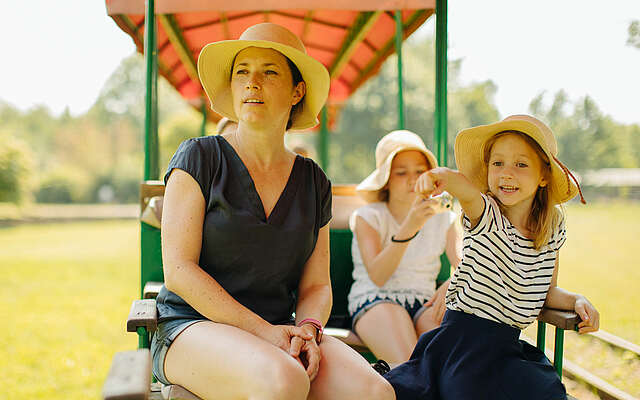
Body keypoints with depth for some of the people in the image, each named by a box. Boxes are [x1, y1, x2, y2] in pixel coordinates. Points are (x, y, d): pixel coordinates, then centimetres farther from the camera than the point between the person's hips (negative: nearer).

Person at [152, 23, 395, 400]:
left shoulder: (313, 181, 10)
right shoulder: (200, 157, -2)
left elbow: (317, 285, 11)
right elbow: (179, 270, -10)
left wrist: (307, 330, -13)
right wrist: (264, 331, -17)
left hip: (280, 332, 4)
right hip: (193, 327, -3)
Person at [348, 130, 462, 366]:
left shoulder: (443, 219, 16)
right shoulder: (368, 216, 5)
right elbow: (377, 276, -13)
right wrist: (409, 228, -27)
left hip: (425, 303, 3)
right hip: (374, 300, -3)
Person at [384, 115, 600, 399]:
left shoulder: (553, 229, 4)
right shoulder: (485, 216, -10)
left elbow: (547, 291, 15)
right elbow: (466, 189, -36)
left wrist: (577, 301, -5)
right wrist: (443, 176, -57)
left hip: (509, 346, 5)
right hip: (464, 341, -5)